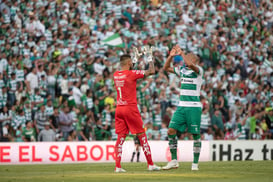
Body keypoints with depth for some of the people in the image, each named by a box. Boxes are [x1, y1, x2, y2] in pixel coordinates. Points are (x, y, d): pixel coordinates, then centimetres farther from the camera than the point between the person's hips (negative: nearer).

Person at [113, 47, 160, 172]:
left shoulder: (116, 75, 7)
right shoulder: (131, 74, -11)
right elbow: (151, 71, -9)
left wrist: (135, 59, 35)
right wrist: (150, 58, 7)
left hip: (119, 109, 6)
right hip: (130, 108, -6)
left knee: (121, 137, 5)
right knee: (142, 136, 2)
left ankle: (118, 166, -3)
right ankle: (150, 164, 5)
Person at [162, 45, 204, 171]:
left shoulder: (198, 70, -7)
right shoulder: (182, 70, 13)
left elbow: (191, 64, -28)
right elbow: (166, 68, 19)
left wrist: (181, 53, -19)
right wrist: (171, 56, 4)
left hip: (194, 107, -6)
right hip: (182, 106, 6)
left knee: (195, 134, -3)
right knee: (171, 131, -3)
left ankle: (195, 163, 5)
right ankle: (174, 161, 4)